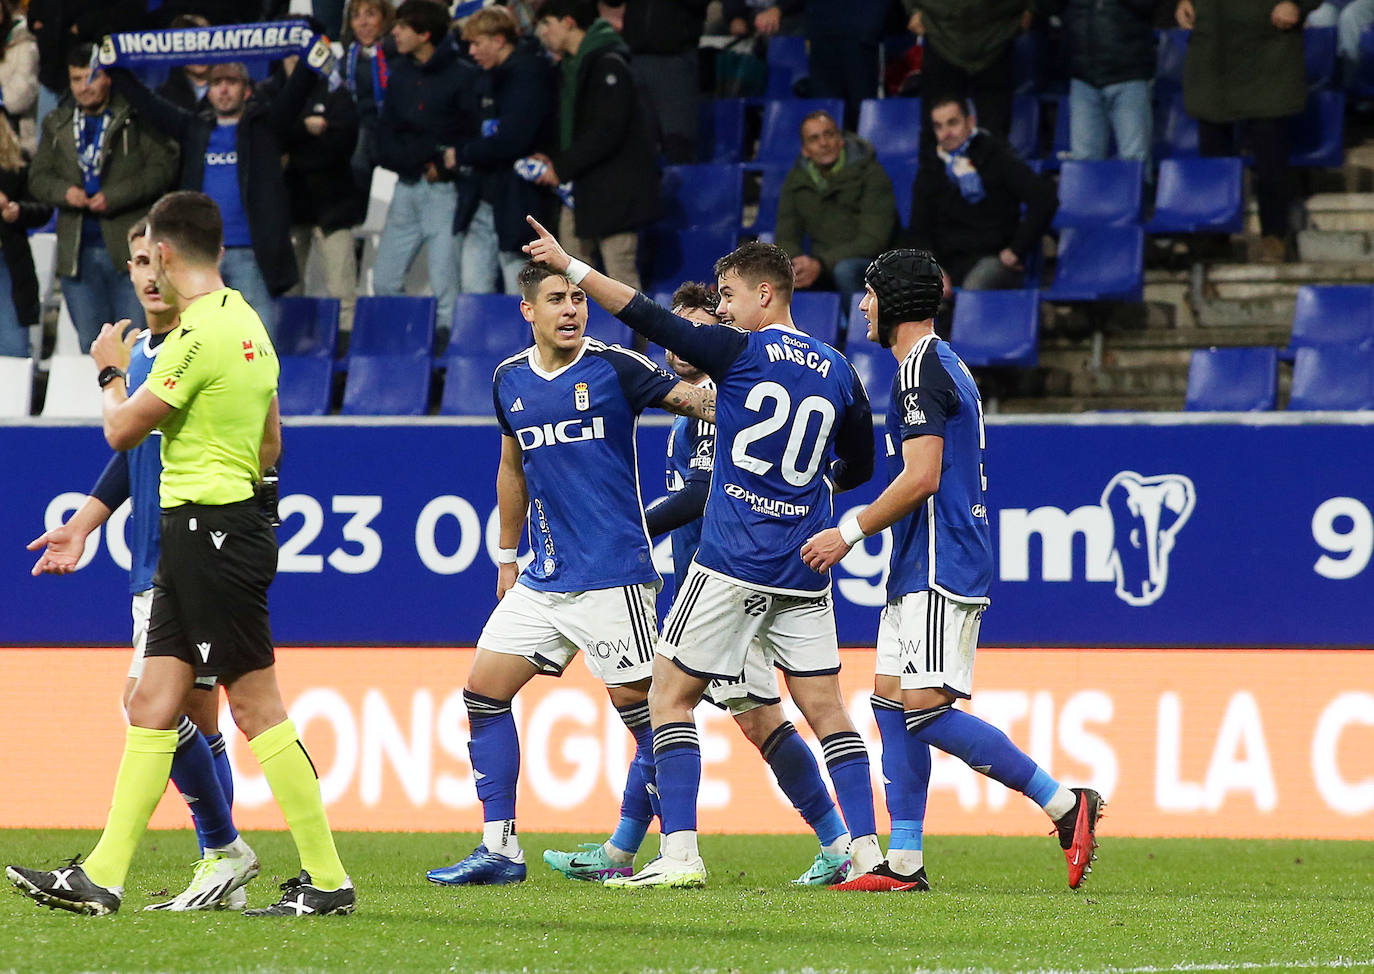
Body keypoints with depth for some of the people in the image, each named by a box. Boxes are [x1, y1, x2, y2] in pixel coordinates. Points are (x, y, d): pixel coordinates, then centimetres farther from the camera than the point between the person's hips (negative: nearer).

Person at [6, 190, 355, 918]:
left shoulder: (201, 333, -16)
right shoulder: (246, 323, 15)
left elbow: (122, 430, -10)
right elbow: (270, 445, 21)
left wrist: (111, 373, 8)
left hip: (210, 531, -10)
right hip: (196, 537, 10)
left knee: (256, 706, -7)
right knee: (152, 705, 6)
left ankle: (326, 879, -4)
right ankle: (101, 877, 5)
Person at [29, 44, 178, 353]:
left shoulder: (137, 117, -3)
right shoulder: (57, 124, 14)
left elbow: (163, 167, -10)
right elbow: (38, 177, 14)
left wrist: (114, 197, -16)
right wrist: (64, 192, -8)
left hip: (129, 246, -5)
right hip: (78, 252, 5)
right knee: (90, 347, 9)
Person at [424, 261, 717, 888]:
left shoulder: (614, 368, -7)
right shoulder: (510, 379, 10)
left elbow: (697, 401, -12)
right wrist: (507, 558, 25)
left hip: (613, 575, -6)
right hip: (543, 578, 6)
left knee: (639, 707, -7)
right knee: (484, 692, 3)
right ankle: (499, 849, 8)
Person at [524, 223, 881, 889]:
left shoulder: (742, 352, -7)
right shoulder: (838, 373, 9)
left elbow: (650, 319, -10)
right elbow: (858, 467, 21)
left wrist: (571, 265, -5)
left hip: (734, 561, -6)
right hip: (805, 575, 6)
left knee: (670, 693, 2)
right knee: (824, 708, 10)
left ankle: (680, 853, -7)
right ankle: (867, 851, 4)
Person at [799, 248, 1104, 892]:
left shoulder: (921, 368, -13)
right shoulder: (948, 365, 20)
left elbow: (922, 478, -21)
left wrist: (849, 533, -15)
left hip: (941, 569, -11)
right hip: (918, 572, 11)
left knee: (924, 707, -15)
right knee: (891, 700, 8)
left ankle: (1063, 803, -14)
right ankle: (904, 862, 6)